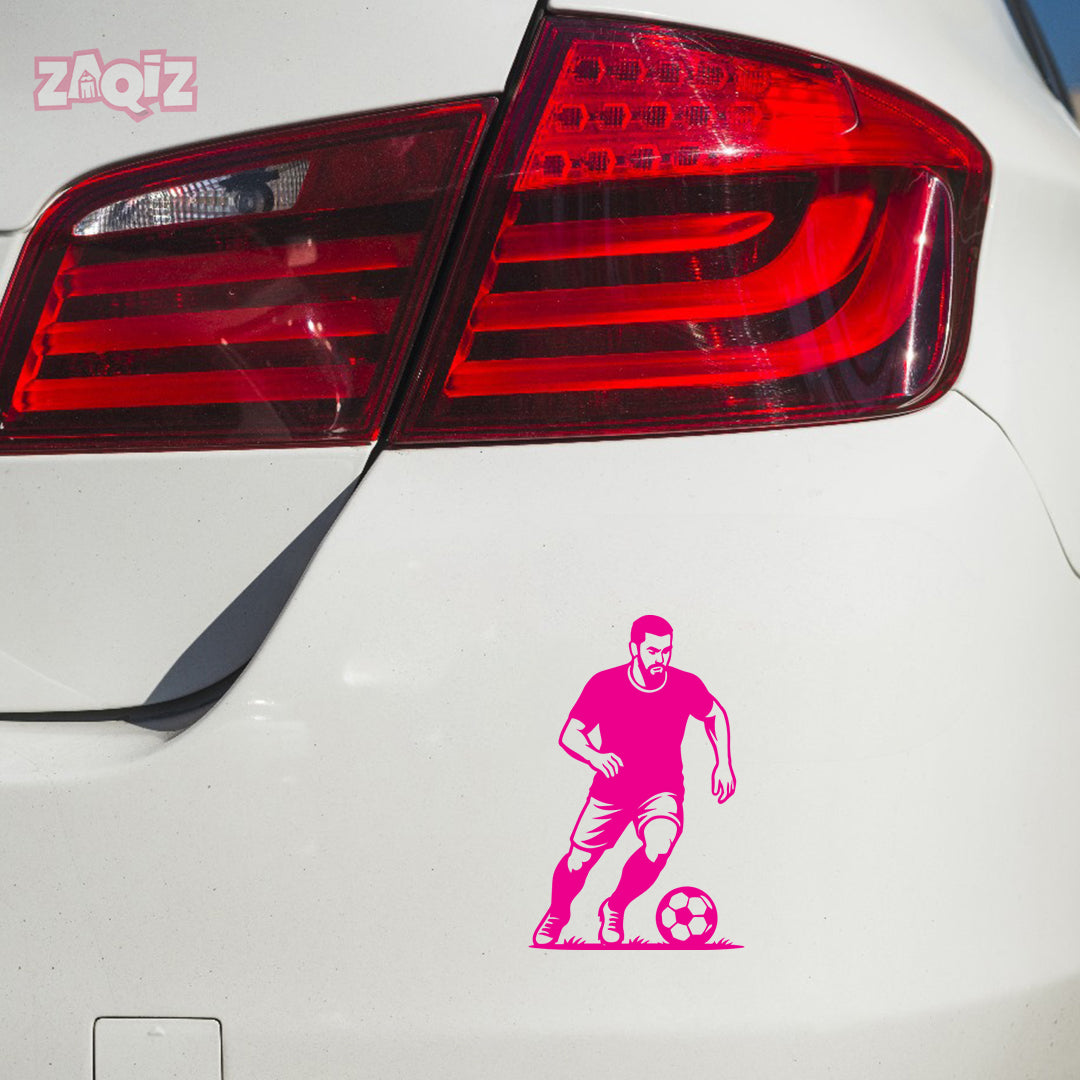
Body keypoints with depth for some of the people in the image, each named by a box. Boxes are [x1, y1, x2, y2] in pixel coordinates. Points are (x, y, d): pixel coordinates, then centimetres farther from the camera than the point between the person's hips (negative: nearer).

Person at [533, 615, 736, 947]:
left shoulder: (687, 686, -12)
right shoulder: (604, 684, -15)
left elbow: (716, 715, 11)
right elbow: (569, 735, -9)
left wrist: (724, 763, 2)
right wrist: (595, 756, -31)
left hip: (662, 791, 0)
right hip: (611, 788, 0)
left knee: (658, 848, -29)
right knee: (577, 862, -4)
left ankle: (614, 909, 1)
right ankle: (557, 913, 33)